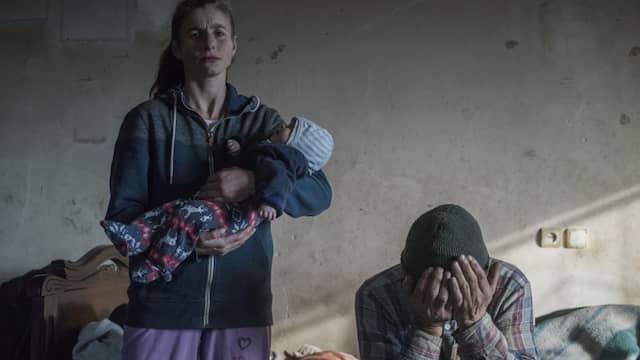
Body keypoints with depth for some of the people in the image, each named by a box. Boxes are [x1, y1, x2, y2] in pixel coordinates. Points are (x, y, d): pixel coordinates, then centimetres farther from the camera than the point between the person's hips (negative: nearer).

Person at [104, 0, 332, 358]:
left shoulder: (263, 120, 7)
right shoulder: (148, 119, 1)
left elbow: (320, 193, -1)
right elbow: (121, 214, -5)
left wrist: (255, 182, -19)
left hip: (242, 308, 2)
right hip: (162, 307, -2)